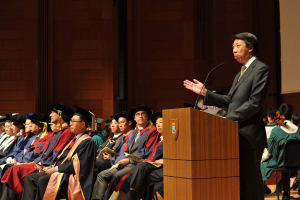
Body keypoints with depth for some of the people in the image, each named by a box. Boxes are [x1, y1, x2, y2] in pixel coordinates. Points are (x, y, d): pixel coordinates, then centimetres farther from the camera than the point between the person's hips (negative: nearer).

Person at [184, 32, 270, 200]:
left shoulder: (261, 69, -7)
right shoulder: (240, 73, 22)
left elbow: (255, 103, -15)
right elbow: (229, 100, 20)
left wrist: (229, 118, -17)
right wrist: (204, 92, 11)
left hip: (250, 135, -9)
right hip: (237, 135, 9)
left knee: (251, 180, -6)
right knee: (237, 180, 9)